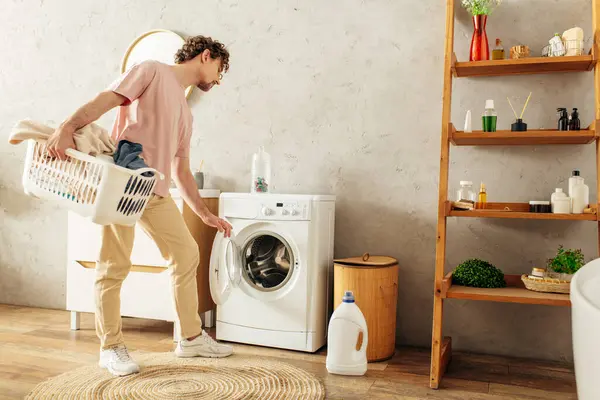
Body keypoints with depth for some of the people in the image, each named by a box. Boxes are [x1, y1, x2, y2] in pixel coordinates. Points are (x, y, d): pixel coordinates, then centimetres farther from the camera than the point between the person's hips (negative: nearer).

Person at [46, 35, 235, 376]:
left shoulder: (185, 114, 25)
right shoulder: (152, 71, 5)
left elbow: (182, 172, 24)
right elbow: (104, 101, -9)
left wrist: (206, 214, 21)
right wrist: (67, 128, -25)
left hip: (157, 192, 8)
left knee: (187, 254, 7)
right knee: (115, 266, -4)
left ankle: (191, 337, 19)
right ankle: (110, 348, 11)